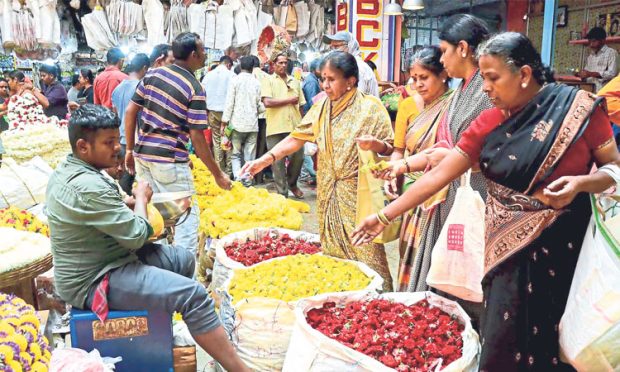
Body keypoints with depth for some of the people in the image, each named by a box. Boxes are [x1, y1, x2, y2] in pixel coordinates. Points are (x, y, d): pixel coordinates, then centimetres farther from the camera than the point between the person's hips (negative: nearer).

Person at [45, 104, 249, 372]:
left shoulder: (66, 171, 5)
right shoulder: (88, 187, -28)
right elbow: (137, 235, -22)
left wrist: (130, 202, 0)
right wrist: (141, 198, -6)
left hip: (95, 263, 10)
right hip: (94, 281, -10)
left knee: (184, 260, 13)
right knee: (193, 295, -18)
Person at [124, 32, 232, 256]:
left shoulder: (153, 74, 5)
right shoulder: (195, 89, -12)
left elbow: (130, 112, 6)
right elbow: (196, 137, -13)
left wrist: (130, 150, 16)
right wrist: (218, 175, -7)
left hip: (142, 154, 7)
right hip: (170, 160, -7)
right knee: (187, 214, 4)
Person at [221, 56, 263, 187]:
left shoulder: (235, 80, -5)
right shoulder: (256, 82, 1)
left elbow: (229, 102, -8)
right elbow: (261, 106, 4)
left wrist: (225, 122, -3)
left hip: (237, 123, -1)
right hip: (252, 124, 2)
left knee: (236, 154, 8)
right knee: (250, 157, 8)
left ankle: (238, 178, -7)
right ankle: (247, 182, 7)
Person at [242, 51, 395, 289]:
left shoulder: (371, 108, -6)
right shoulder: (321, 107, 8)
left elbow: (389, 147, -4)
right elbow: (297, 138, 6)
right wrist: (266, 159, -5)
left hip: (359, 192, -5)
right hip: (329, 192, 5)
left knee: (365, 252, -6)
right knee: (332, 251, 12)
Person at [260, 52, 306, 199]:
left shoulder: (295, 82, 18)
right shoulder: (268, 81, 5)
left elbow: (300, 105, 17)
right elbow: (267, 102, -11)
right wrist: (289, 100, -4)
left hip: (294, 127, 3)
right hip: (276, 128, -3)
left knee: (298, 157, 3)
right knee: (278, 162, 0)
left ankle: (292, 183, 30)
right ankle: (282, 193, 9)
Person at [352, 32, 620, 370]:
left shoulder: (579, 108, -9)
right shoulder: (487, 124, -2)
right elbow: (437, 176, -2)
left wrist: (580, 183, -23)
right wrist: (383, 216, -3)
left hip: (565, 245, -2)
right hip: (508, 248, 2)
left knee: (556, 342, 9)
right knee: (504, 342, 7)